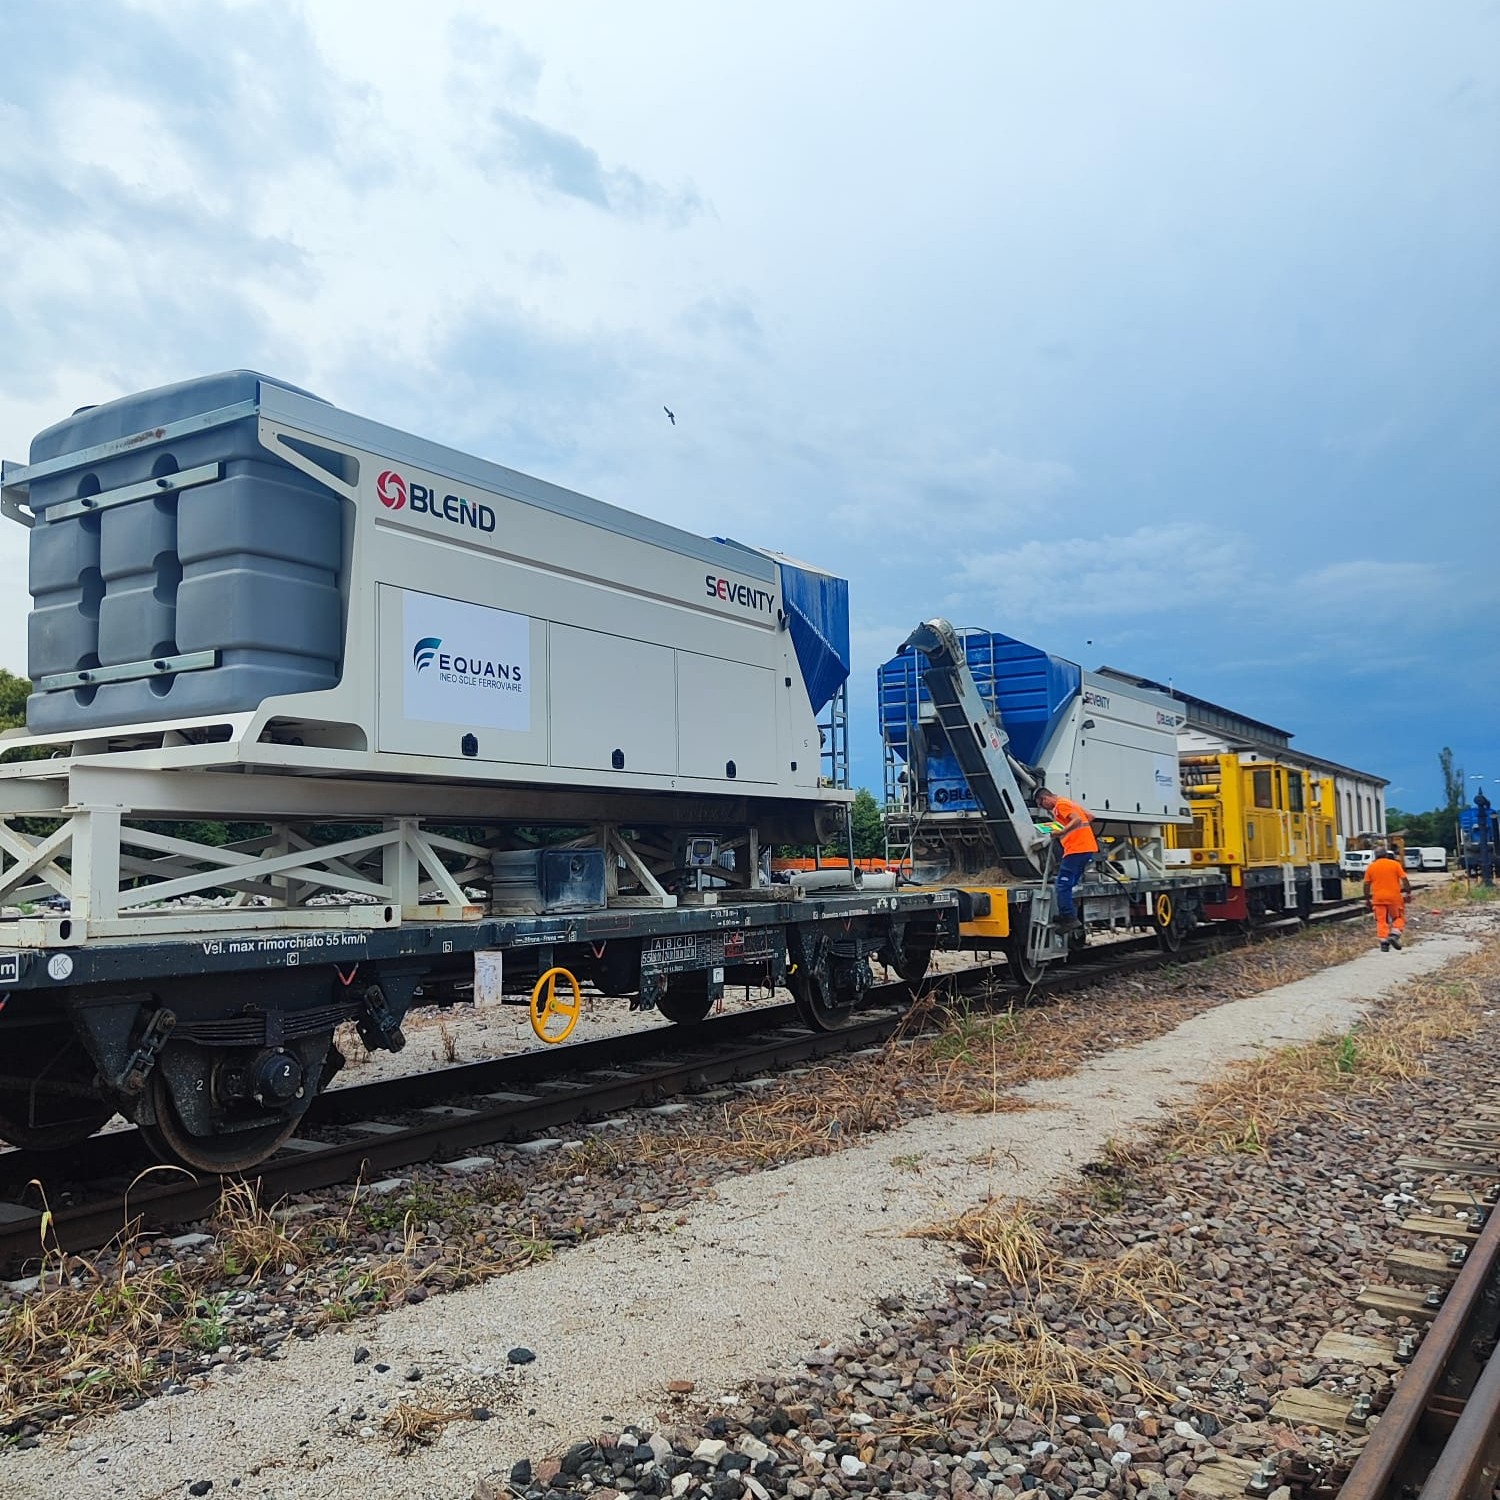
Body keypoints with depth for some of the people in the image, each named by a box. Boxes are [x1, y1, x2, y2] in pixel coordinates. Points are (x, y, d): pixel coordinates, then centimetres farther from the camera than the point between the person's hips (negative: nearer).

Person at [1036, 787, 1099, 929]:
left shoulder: (1060, 804, -7)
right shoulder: (1070, 803, 23)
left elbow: (1077, 819, -21)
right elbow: (1089, 817, 27)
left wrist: (1061, 832, -28)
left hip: (1076, 849, -10)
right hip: (1087, 848, 10)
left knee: (1063, 885, -10)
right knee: (1069, 885, 14)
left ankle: (1068, 918, -14)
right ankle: (1068, 916, 13)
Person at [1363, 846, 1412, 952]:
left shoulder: (1371, 866, 6)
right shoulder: (1395, 864, 1)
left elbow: (1366, 885, 5)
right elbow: (1404, 880, -4)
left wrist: (1367, 899, 11)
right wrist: (1408, 892, 1)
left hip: (1378, 898, 1)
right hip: (1394, 897, -1)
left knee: (1381, 920, 5)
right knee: (1398, 918, 13)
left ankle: (1384, 943, -1)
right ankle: (1394, 935, -8)